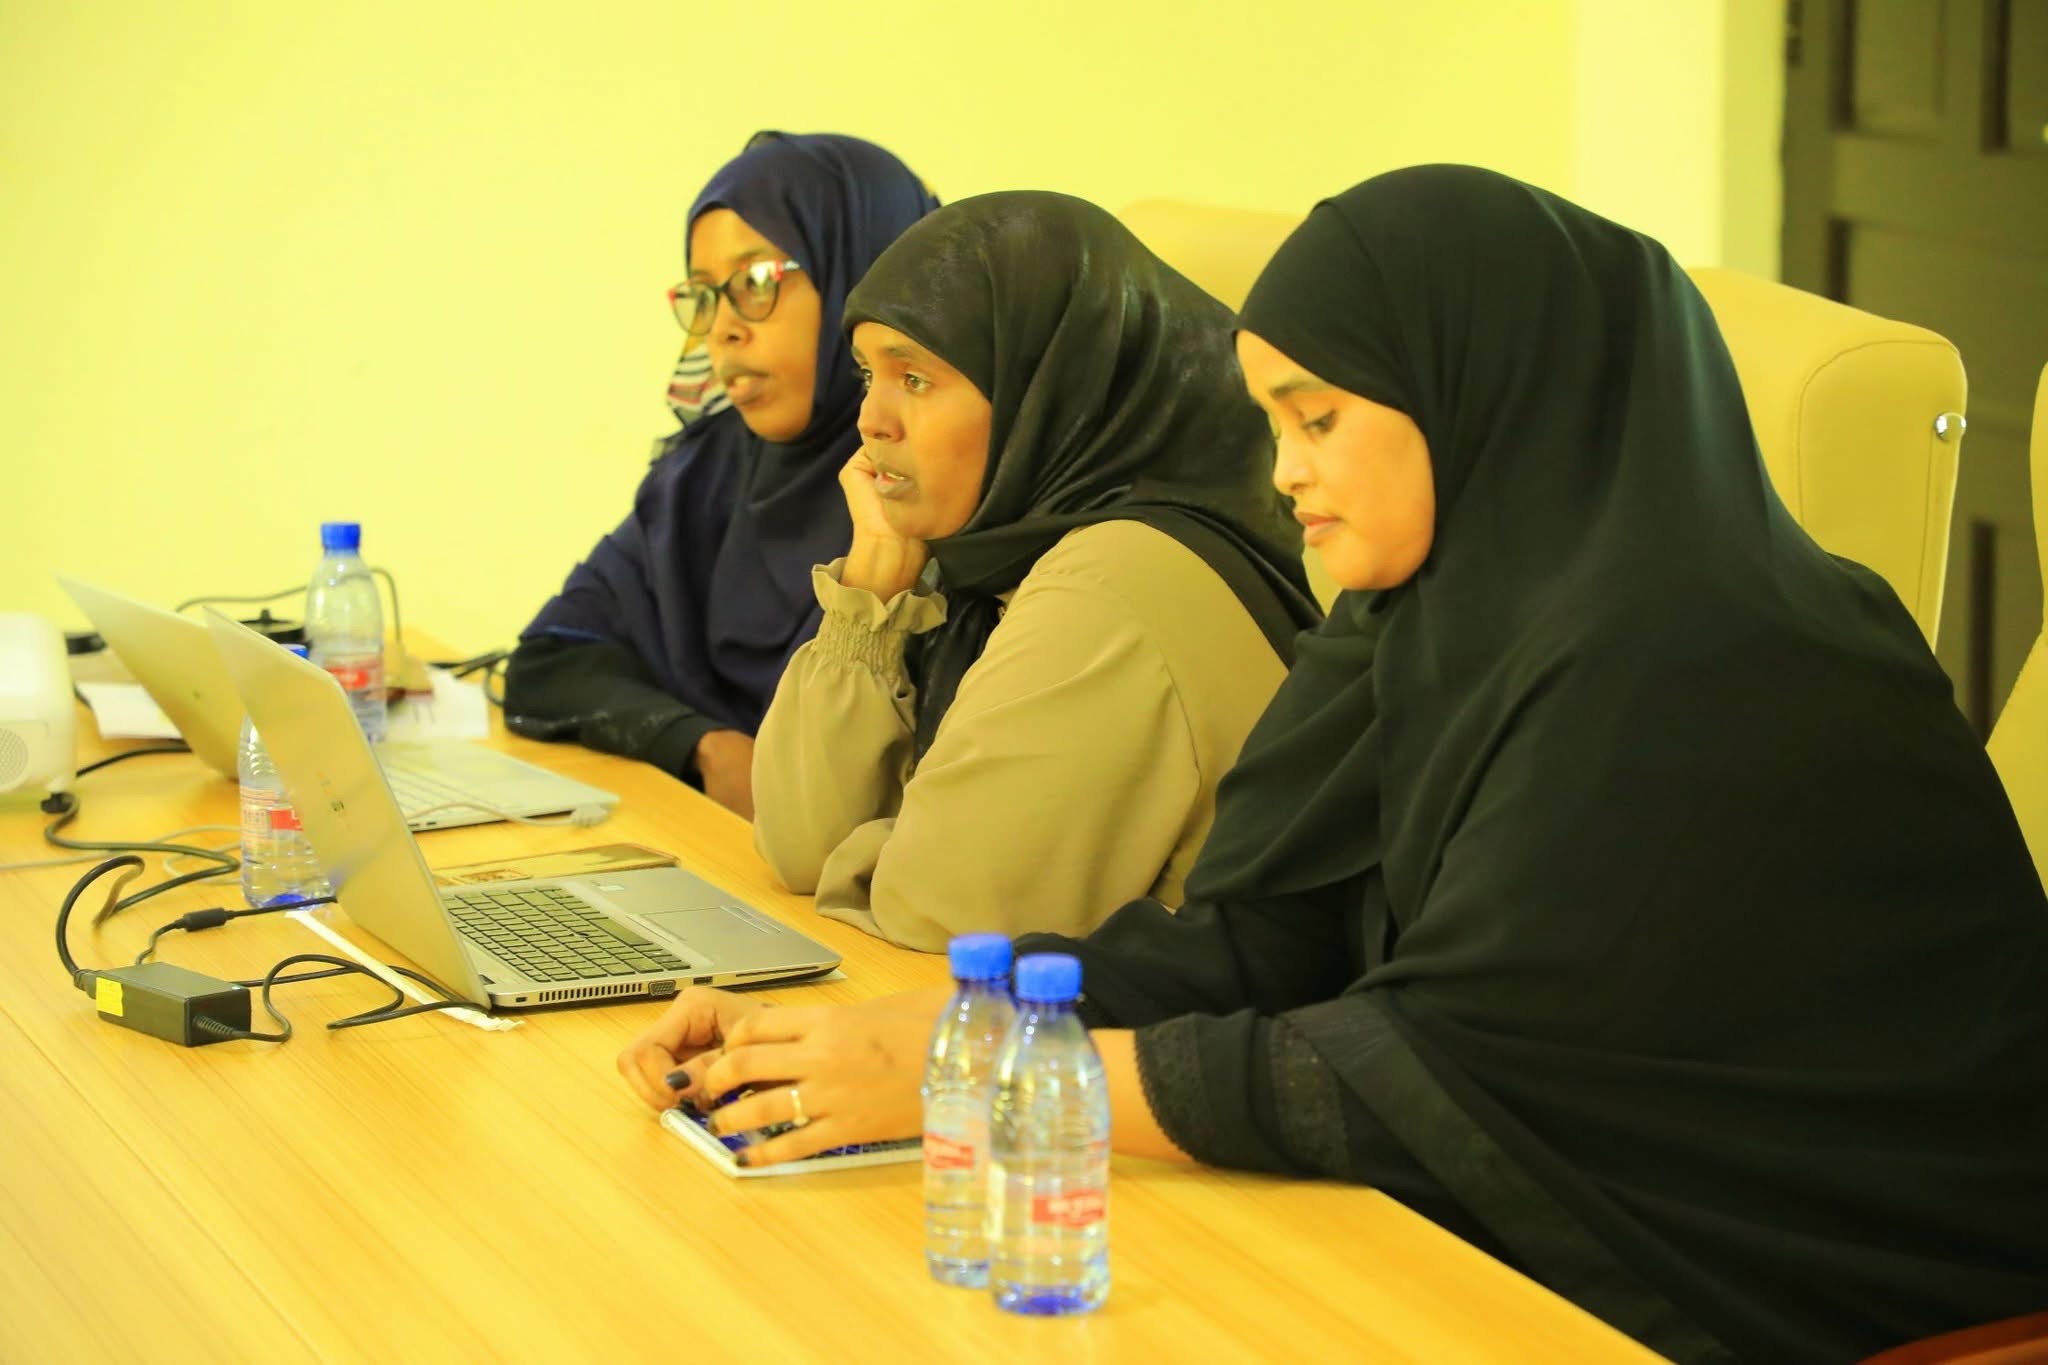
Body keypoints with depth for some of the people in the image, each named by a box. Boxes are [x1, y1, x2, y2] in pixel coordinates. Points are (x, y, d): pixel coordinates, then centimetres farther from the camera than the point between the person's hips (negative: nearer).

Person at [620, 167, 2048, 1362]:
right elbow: (1247, 944, 0)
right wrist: (848, 1037, -9)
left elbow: (1440, 1074, -23)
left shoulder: (1702, 676, -22)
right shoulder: (1430, 624, 4)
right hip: (1554, 1247, 7)